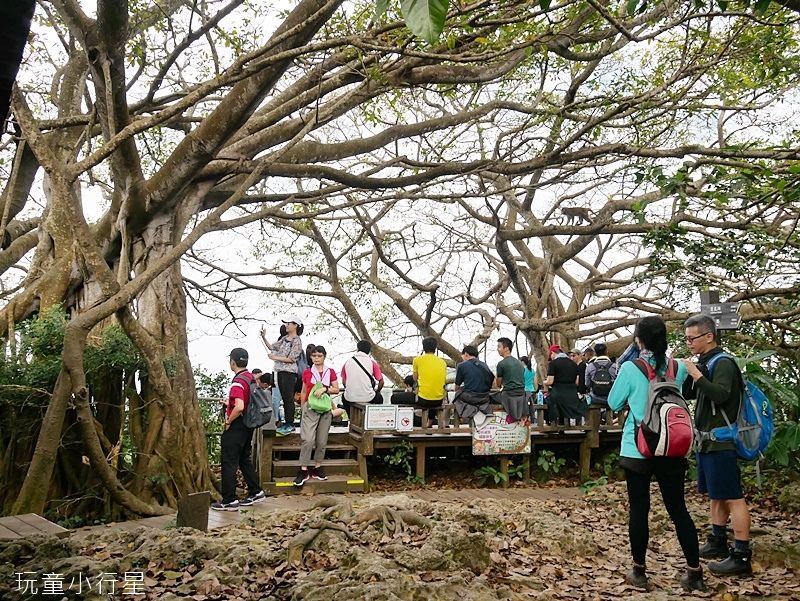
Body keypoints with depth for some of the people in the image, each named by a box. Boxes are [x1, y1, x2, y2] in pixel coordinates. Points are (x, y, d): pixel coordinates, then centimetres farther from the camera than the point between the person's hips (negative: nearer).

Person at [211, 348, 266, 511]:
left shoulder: (238, 382, -20)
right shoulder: (250, 377, 8)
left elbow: (239, 407, -31)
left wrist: (228, 421, -16)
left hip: (236, 425, -9)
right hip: (248, 424, 9)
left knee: (228, 461, -2)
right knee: (244, 459, 19)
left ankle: (229, 500, 1)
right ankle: (255, 492, 25)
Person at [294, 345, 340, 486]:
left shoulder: (330, 372, 6)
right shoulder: (307, 372, 6)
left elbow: (336, 390, 2)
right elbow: (303, 392, 11)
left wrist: (324, 389, -14)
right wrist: (302, 408, 9)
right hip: (310, 407, -1)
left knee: (322, 440, 5)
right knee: (307, 439, -12)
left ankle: (317, 468, 15)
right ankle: (304, 470, -8)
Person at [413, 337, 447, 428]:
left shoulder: (417, 359, -4)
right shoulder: (442, 362, 6)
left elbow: (415, 379, 7)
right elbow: (444, 381, 14)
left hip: (422, 400, -4)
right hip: (439, 401, 5)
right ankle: (430, 423, 40)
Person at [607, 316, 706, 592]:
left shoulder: (630, 368, -12)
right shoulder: (678, 367, 0)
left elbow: (614, 403, 0)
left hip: (637, 449, -3)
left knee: (639, 509, 6)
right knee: (678, 508, 11)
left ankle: (639, 571, 16)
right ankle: (694, 573, 16)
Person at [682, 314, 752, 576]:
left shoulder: (723, 363, -14)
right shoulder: (704, 362, 13)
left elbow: (720, 395, -28)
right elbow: (689, 394, 20)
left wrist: (695, 373, -26)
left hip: (722, 441, -10)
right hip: (707, 440, 10)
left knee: (733, 498, -6)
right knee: (716, 495, 18)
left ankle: (741, 556, -3)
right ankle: (718, 543, 29)